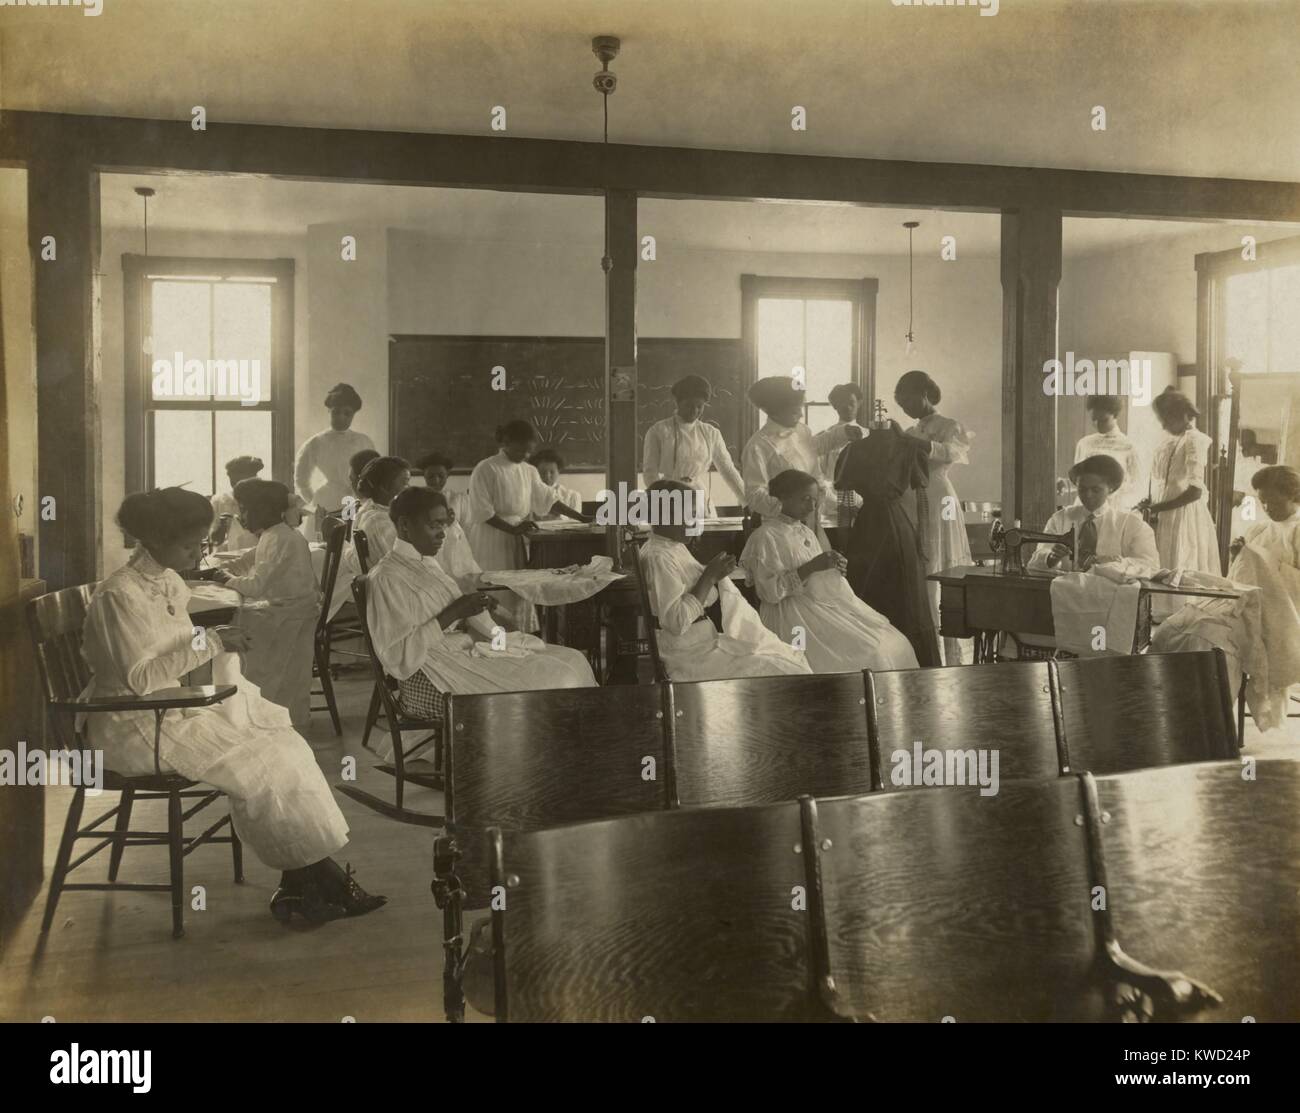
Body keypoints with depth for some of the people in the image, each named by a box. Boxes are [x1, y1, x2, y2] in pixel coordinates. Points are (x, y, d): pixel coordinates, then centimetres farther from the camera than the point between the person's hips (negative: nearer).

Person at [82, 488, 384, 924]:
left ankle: (302, 882, -14)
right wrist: (207, 643, -23)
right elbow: (139, 676, -24)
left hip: (174, 708, 9)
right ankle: (321, 877, -5)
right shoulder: (120, 594, -17)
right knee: (259, 765, -19)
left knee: (283, 743, -10)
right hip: (136, 727, -9)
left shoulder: (168, 582, 10)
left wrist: (217, 645, 0)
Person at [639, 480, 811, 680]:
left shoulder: (675, 546, 12)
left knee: (795, 660, 5)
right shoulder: (657, 557, -20)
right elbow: (676, 622, -27)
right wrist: (710, 576, -22)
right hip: (696, 654, -10)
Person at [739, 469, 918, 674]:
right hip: (795, 618, -8)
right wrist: (811, 567, -20)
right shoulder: (765, 537, -6)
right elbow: (770, 591, -15)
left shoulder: (807, 532, 19)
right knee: (865, 652, -22)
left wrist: (836, 568, 5)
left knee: (894, 645, -9)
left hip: (830, 603, 8)